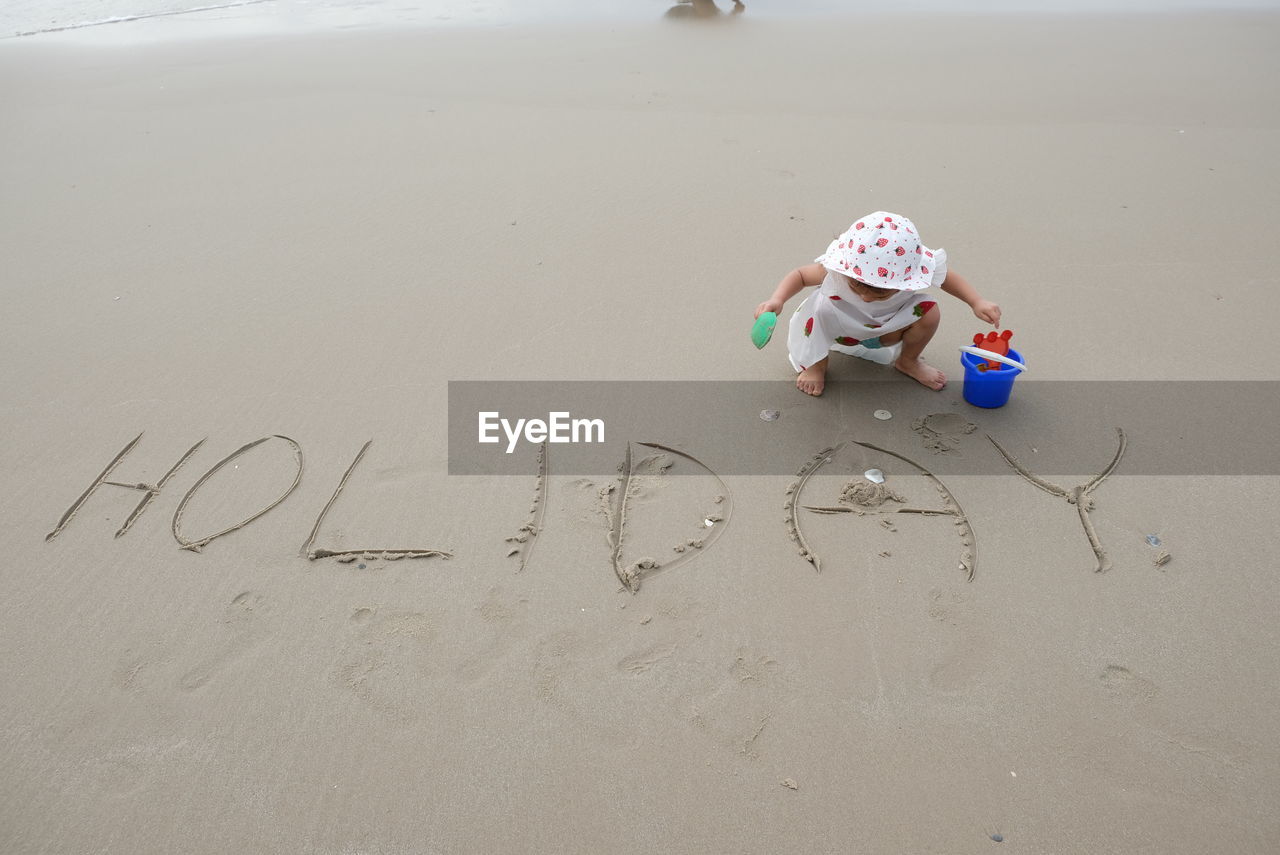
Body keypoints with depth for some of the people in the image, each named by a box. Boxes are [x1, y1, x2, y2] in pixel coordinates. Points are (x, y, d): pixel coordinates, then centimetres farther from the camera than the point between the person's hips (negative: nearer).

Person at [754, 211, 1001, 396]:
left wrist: (977, 302, -21)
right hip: (840, 328, -3)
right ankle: (816, 366, -6)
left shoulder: (915, 269, -32)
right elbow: (800, 275, -22)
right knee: (820, 308, -34)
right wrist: (777, 300, -40)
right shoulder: (837, 270, -38)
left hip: (886, 330, 3)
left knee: (929, 311, -22)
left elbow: (948, 277, -9)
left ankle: (908, 361, 10)